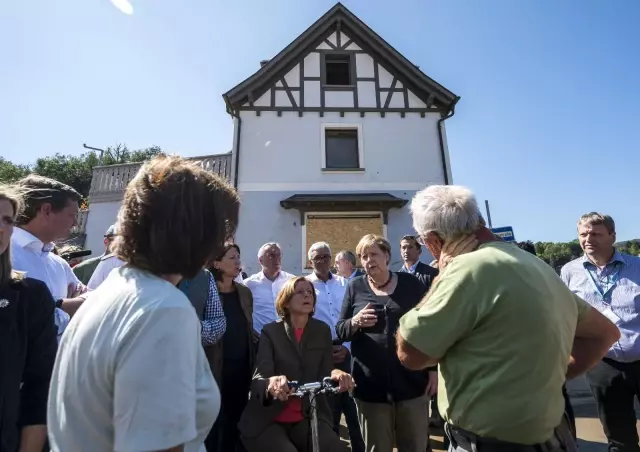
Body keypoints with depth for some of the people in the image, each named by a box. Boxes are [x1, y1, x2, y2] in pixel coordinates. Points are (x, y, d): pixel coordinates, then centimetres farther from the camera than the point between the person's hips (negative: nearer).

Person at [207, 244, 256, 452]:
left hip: (242, 368, 5)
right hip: (216, 369, -4)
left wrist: (252, 364, 8)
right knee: (213, 425, 10)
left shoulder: (245, 292, 5)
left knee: (234, 423, 18)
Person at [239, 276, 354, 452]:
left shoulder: (322, 330, 2)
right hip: (269, 418, -1)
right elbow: (259, 377, -16)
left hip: (309, 415, 2)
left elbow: (325, 373, -2)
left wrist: (335, 373, -26)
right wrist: (271, 384, -41)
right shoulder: (270, 331, -6)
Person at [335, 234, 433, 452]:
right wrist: (354, 322, -18)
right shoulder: (355, 287, 0)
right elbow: (340, 331, 2)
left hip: (412, 382, 0)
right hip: (371, 385, 0)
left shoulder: (411, 283, 0)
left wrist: (433, 369, 2)